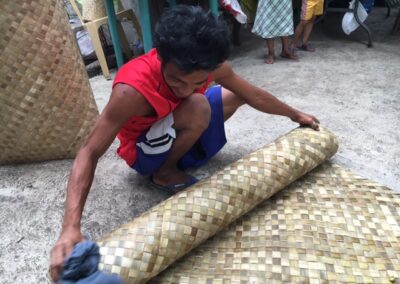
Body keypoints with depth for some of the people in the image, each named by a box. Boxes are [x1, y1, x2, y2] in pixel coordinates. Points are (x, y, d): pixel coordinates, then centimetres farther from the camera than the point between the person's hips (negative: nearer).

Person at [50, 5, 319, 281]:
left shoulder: (211, 66, -21)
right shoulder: (133, 88, -38)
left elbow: (254, 95, -6)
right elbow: (90, 153, -37)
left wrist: (295, 115, 7)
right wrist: (71, 228, -46)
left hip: (176, 136, 6)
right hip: (145, 151, -6)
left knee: (236, 96, 4)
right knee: (198, 107, -33)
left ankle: (179, 161, 9)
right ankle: (166, 172, -6)